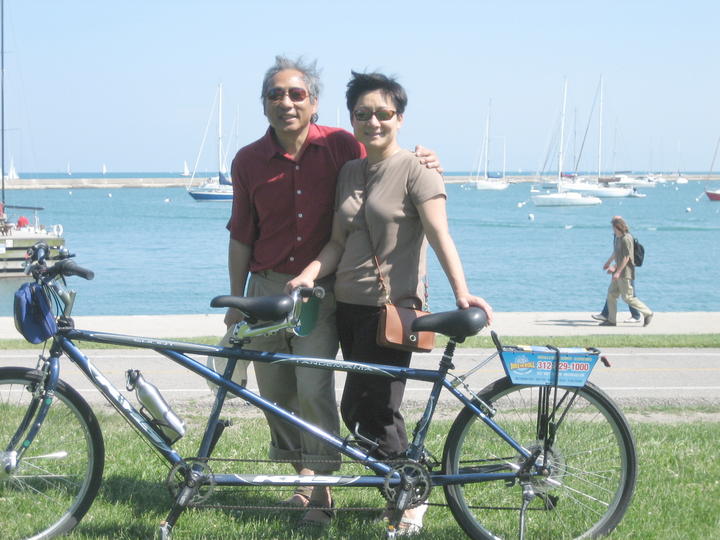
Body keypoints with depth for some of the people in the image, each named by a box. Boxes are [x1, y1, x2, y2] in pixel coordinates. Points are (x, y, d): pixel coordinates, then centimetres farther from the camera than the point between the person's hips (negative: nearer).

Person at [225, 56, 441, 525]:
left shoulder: (341, 147, -6)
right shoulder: (249, 161, 0)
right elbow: (241, 237, 7)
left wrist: (422, 165, -15)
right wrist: (236, 302, 8)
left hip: (321, 288, -3)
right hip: (267, 288, 3)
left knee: (314, 386, -13)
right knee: (275, 392, 6)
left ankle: (320, 485, -2)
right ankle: (302, 474, 23)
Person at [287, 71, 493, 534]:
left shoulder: (416, 171, -7)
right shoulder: (349, 172, 14)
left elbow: (439, 234, -18)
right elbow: (339, 242, 13)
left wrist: (461, 291, -31)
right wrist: (312, 271, -7)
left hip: (392, 308, -7)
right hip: (349, 305, 7)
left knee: (362, 410, -9)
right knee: (375, 411, 10)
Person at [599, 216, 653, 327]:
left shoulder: (626, 239, -19)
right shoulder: (618, 237, 12)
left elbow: (626, 257, -22)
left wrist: (617, 271, -22)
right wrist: (609, 262, 42)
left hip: (625, 273, -10)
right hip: (619, 272, 10)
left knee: (627, 297, -7)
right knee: (611, 294, 9)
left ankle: (647, 313, 3)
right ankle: (611, 320, 14)